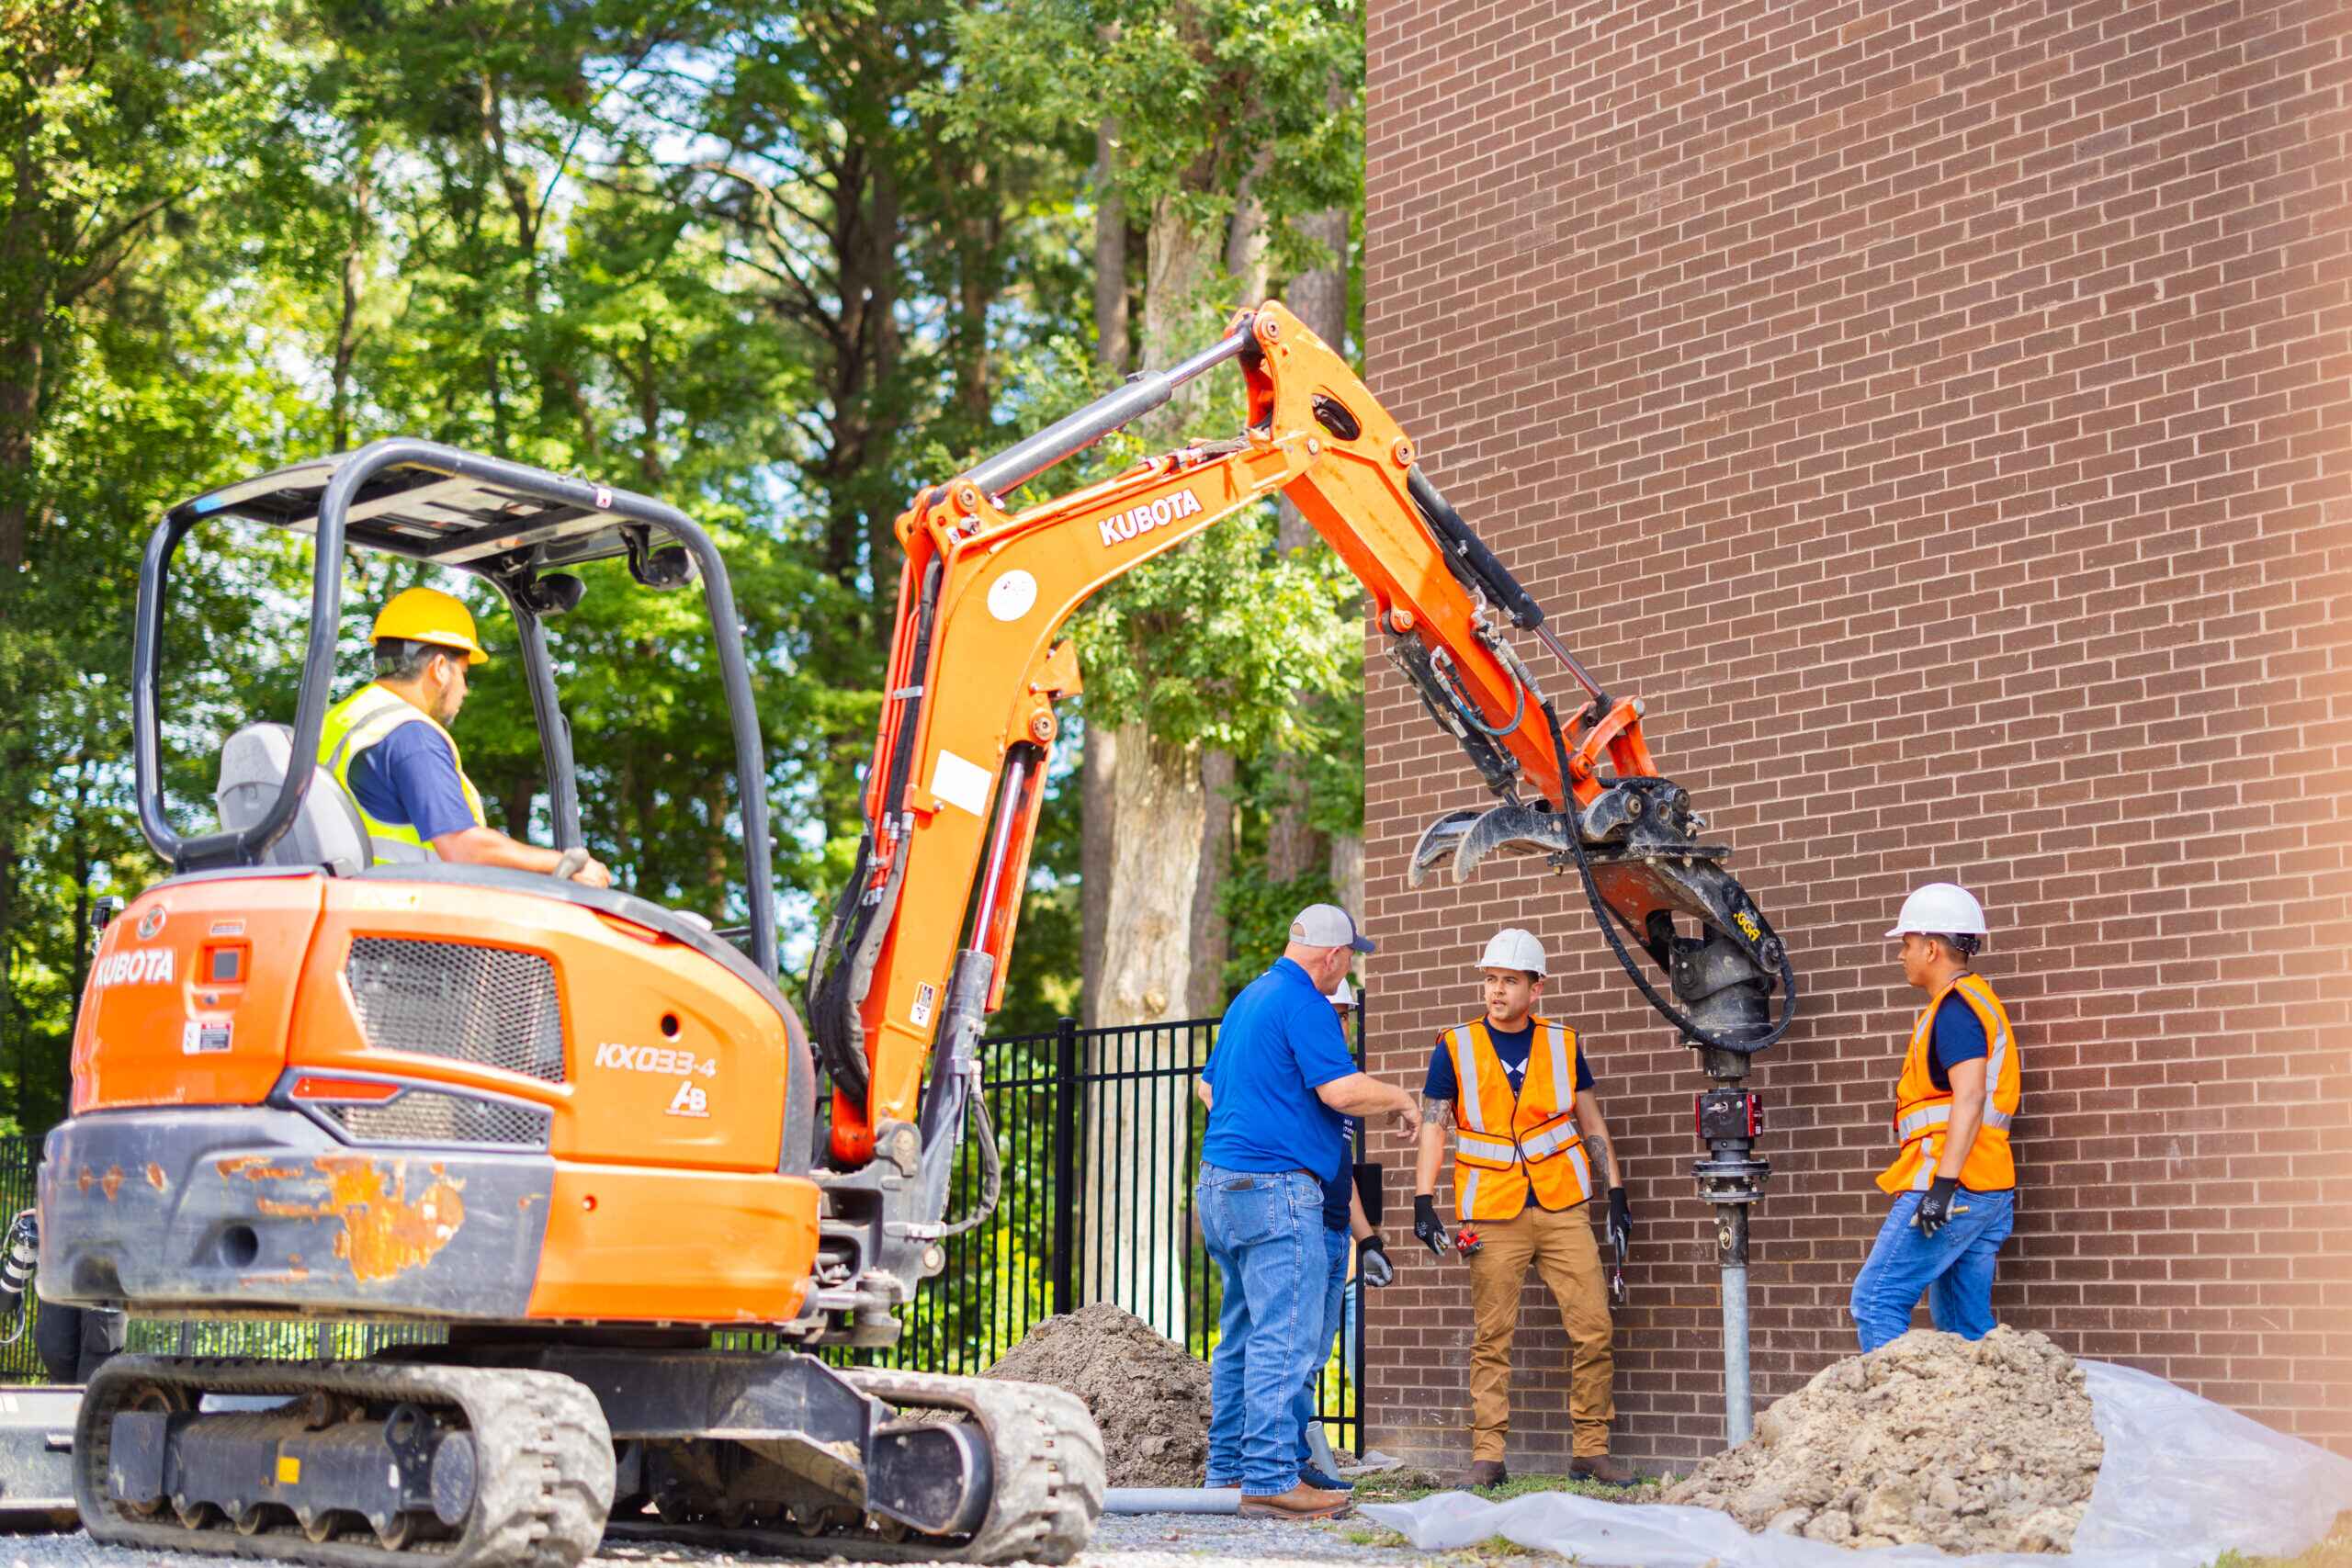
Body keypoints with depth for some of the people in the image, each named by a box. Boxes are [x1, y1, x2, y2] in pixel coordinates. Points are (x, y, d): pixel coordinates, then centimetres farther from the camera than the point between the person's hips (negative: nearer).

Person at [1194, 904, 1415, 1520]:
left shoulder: (1248, 998, 19)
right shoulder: (1305, 1003, -11)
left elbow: (1210, 1085, 30)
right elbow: (1341, 1090, -19)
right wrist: (1399, 1099, -2)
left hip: (1222, 1180, 10)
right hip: (1275, 1187, -10)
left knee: (1242, 1333, 13)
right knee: (1285, 1337, -9)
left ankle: (1227, 1470, 17)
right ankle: (1270, 1478, -11)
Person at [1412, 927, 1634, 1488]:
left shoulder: (1563, 1044, 8)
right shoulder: (1456, 1047, 2)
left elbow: (1592, 1122, 14)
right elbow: (1433, 1126, 1)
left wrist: (1616, 1191, 9)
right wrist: (1423, 1203, -8)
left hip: (1563, 1208, 2)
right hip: (1492, 1214, -1)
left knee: (1593, 1329, -2)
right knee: (1490, 1338, -1)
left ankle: (1591, 1450, 7)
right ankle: (1488, 1456, 4)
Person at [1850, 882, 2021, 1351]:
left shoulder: (1955, 1005, -9)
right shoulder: (1978, 1001, 23)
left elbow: (1969, 1096, -21)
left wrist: (1943, 1183, -27)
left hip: (1952, 1188, -10)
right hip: (1989, 1193, 10)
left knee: (1876, 1301, -11)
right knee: (1967, 1327, 9)